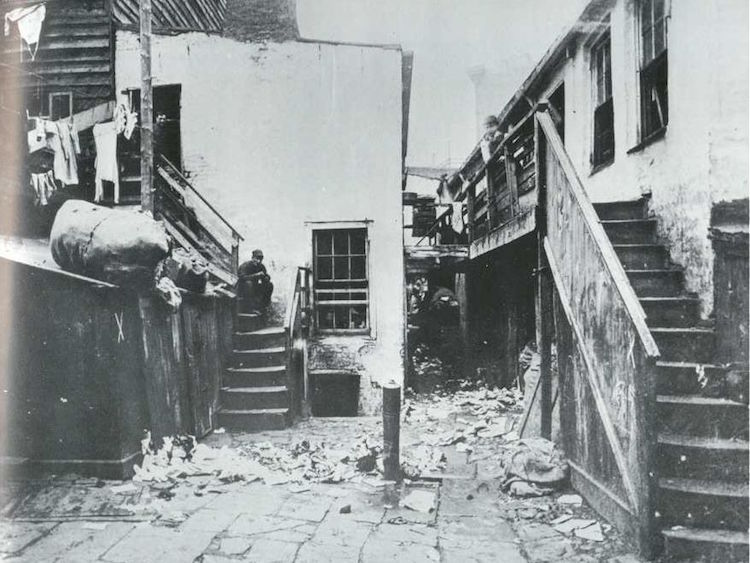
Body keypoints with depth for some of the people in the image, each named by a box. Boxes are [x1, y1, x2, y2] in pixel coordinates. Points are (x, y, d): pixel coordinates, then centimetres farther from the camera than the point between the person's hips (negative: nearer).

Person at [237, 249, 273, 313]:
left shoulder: (261, 266, 1)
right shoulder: (246, 265, -19)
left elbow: (268, 277, 4)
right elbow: (242, 277, -33)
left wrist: (265, 278, -22)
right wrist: (256, 275, -38)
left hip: (254, 288, 6)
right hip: (242, 290, -6)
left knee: (269, 285, -8)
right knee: (249, 283, -37)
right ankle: (249, 308, -33)